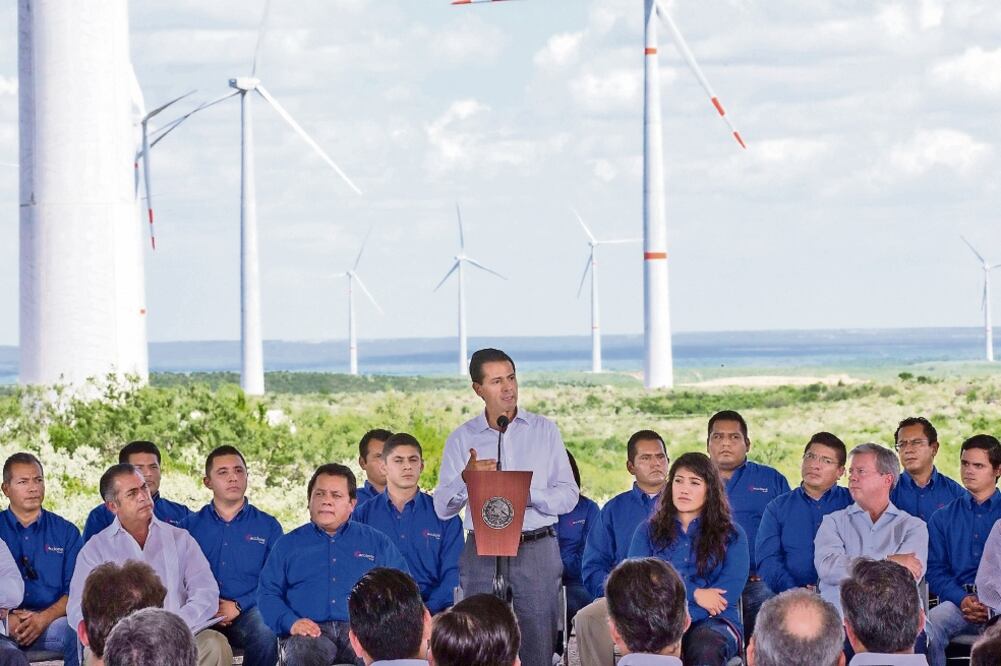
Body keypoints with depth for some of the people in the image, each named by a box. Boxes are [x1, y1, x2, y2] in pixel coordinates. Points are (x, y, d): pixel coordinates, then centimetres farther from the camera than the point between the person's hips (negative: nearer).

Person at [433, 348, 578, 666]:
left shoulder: (545, 430, 9)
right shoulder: (461, 439, 8)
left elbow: (569, 495, 4)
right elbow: (443, 508, 1)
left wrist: (528, 495, -13)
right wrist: (466, 478, -18)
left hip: (537, 548, 0)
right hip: (483, 553, 0)